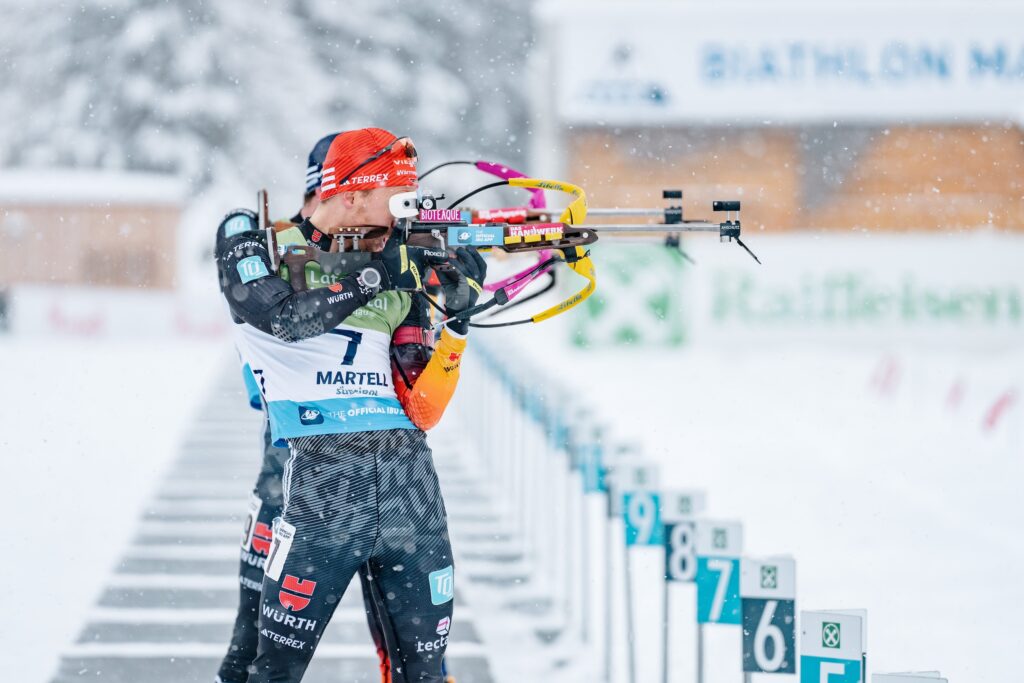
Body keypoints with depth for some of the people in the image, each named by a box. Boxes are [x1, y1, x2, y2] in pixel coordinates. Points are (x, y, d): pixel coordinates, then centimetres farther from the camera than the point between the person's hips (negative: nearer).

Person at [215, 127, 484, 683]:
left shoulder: (395, 268, 17)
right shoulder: (255, 247, 6)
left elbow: (420, 409, 12)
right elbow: (280, 316, -16)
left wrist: (454, 314, 0)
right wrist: (372, 278, -11)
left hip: (410, 480, 5)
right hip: (324, 484, -5)